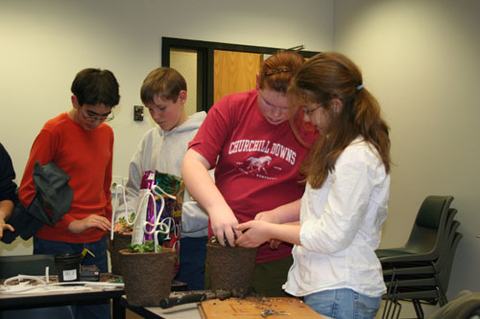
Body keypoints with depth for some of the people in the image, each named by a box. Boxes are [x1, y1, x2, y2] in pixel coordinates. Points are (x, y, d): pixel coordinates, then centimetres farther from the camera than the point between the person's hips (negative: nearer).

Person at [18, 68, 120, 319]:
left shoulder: (106, 132, 9)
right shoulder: (54, 131, -9)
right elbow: (28, 193, -10)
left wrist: (108, 225, 12)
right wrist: (72, 224, -16)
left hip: (96, 244, 5)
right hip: (57, 244, -5)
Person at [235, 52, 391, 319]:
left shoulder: (357, 159, -20)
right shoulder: (338, 147, 10)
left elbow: (332, 237, -19)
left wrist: (270, 231, -9)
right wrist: (276, 219, 5)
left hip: (341, 294, -8)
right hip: (324, 284, 9)